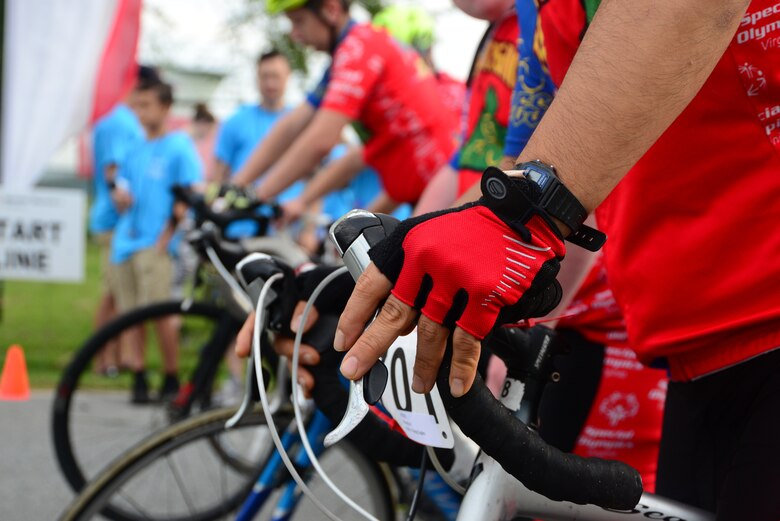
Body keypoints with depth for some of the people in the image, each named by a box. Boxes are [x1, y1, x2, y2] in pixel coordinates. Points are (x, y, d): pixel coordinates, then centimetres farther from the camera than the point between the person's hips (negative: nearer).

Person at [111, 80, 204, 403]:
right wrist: (120, 196, -1)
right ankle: (139, 378, 7)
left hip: (156, 242, -6)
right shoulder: (135, 150, 18)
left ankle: (171, 380, -1)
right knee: (131, 313, 2)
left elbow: (191, 193, -6)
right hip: (126, 240, 6)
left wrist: (169, 232, -12)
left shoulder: (180, 146, 0)